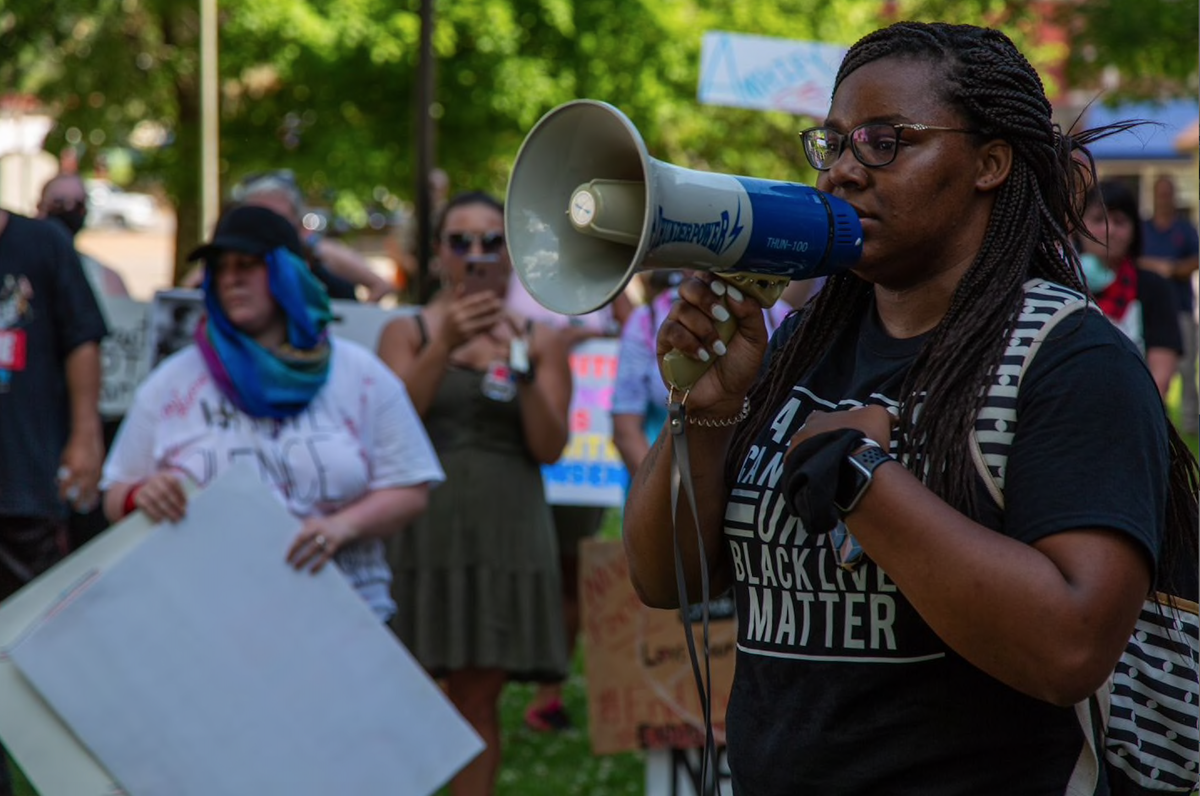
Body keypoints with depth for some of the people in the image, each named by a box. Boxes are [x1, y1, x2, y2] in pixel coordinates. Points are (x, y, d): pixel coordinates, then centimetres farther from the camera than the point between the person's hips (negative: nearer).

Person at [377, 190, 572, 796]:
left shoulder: (540, 341, 12)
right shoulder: (408, 332, 9)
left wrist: (523, 373, -12)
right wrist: (444, 347, -17)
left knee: (478, 697, 2)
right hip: (423, 532, -1)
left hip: (506, 534, 1)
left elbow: (550, 448, 3)